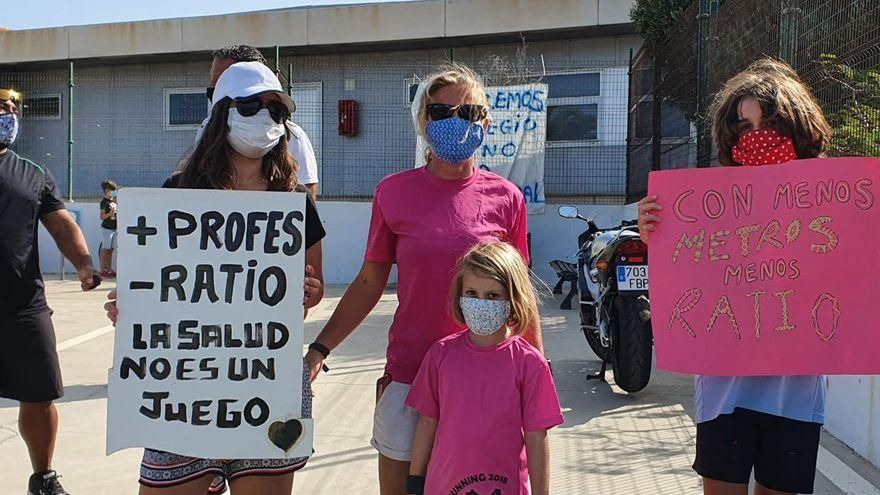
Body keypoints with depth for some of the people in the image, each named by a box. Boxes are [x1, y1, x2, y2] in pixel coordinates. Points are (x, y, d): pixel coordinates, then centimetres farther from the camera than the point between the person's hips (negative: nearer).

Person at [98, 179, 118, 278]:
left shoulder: (114, 200, 13)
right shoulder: (104, 201, -10)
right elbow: (102, 216, -15)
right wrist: (109, 213, -28)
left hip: (114, 228, 7)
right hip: (106, 228, -7)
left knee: (110, 250, 11)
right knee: (105, 250, -4)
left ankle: (109, 269, 16)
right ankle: (102, 271, -1)